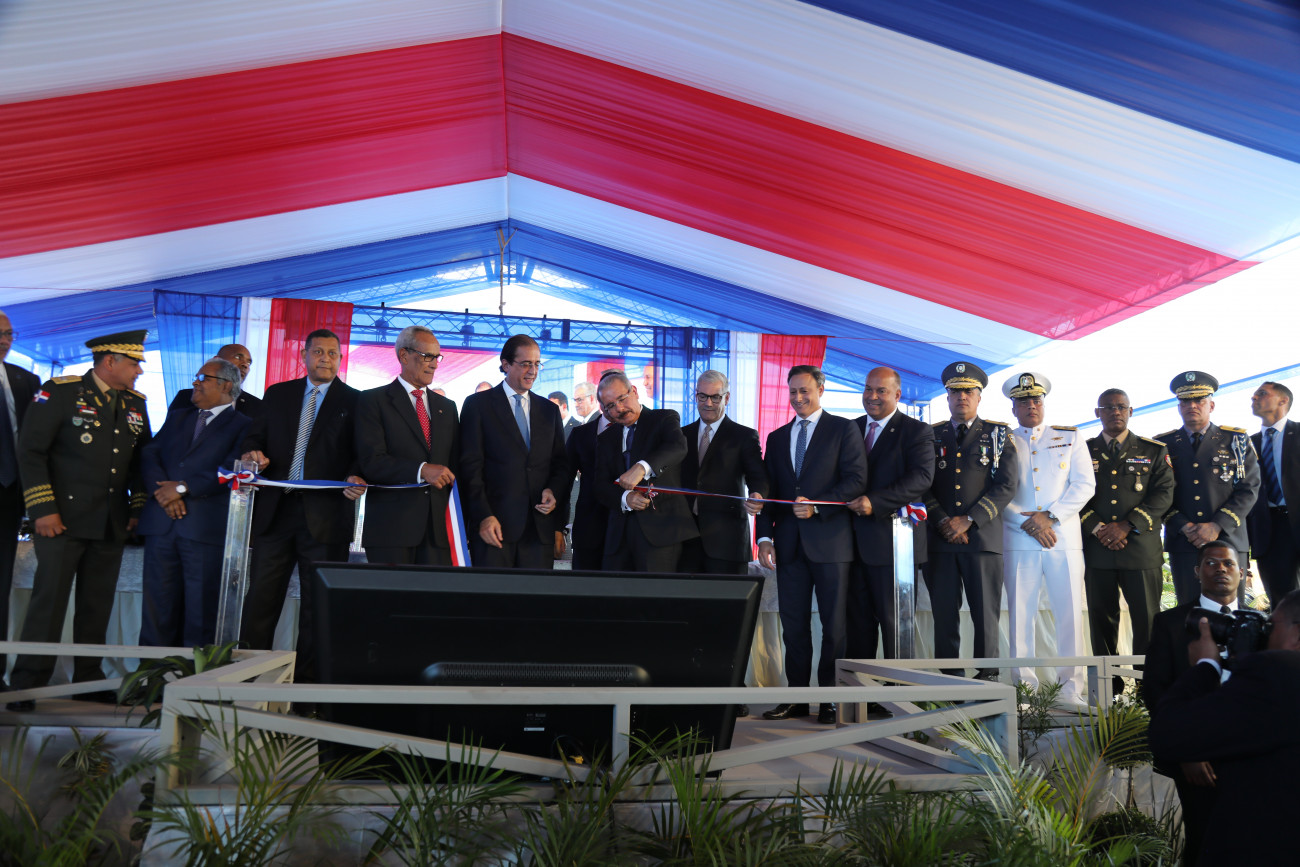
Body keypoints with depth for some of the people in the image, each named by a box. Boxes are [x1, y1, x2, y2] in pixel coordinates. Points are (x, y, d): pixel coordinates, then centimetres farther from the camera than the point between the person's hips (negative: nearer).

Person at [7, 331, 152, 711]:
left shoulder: (135, 404, 12)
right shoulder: (60, 392, -5)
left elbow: (141, 459, 20)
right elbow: (30, 452, -8)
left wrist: (138, 507, 12)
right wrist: (43, 509, -12)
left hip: (112, 524, 5)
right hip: (64, 519, -5)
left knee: (98, 605, 9)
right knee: (49, 600, -4)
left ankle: (89, 680, 19)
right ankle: (27, 686, 5)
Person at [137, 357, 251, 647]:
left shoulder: (244, 425, 5)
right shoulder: (176, 418, 23)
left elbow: (232, 470, -9)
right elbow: (149, 455, 10)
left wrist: (183, 487, -13)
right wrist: (162, 490, -8)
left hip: (207, 527, -5)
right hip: (162, 522, 5)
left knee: (202, 613, -3)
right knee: (158, 609, 6)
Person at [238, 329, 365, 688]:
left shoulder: (355, 402, 6)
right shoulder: (277, 394, 15)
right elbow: (255, 436, 15)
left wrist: (355, 478, -21)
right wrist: (252, 453, -8)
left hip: (326, 514, -2)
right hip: (275, 510, 3)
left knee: (318, 604, 3)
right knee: (260, 597, 4)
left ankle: (307, 680, 12)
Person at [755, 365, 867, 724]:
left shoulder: (843, 429, 3)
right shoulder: (777, 438, 17)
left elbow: (856, 479, -6)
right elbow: (769, 492, 15)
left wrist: (816, 506, -16)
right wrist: (765, 537, 4)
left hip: (830, 542, -4)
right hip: (789, 544, 4)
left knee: (833, 626, 0)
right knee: (793, 626, 7)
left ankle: (831, 700, 8)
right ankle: (797, 697, 14)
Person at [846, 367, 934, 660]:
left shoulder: (917, 432, -1)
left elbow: (922, 478, -15)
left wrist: (875, 502, -23)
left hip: (892, 541, -5)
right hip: (855, 541, 5)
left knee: (894, 623, 1)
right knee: (857, 621, 10)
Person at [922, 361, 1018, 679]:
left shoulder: (998, 435, 9)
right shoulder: (932, 436, 14)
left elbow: (1006, 486, -1)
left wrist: (969, 520, -10)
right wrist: (942, 522, -8)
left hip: (983, 536, -2)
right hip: (940, 539, 2)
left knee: (986, 615, -1)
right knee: (943, 614, 2)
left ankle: (987, 679, 7)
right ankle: (947, 680, 9)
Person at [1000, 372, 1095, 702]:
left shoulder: (1070, 437, 13)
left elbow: (1085, 485, 4)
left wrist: (1049, 516, -8)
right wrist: (1028, 523, -9)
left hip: (1064, 537, 1)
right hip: (1018, 539, 0)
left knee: (1070, 610, -2)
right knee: (1021, 612, -1)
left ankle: (1072, 685, 7)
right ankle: (1024, 685, 5)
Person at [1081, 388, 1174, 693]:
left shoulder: (1154, 451, 10)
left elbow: (1164, 493, 0)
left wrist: (1127, 526, -11)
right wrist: (1097, 528, -9)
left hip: (1141, 547, -1)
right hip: (1096, 549, 1)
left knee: (1147, 619, -3)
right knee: (1101, 619, 3)